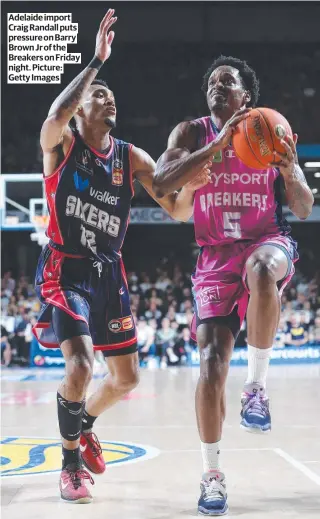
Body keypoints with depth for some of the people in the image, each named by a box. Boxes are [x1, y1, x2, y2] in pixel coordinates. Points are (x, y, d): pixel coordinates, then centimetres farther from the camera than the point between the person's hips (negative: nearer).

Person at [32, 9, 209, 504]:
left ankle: (84, 426, 41)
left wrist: (192, 183, -22)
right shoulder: (61, 142, -6)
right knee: (80, 366, -22)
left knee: (126, 378, 10)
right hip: (66, 270, -5)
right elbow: (55, 116, -32)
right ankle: (71, 461, 1)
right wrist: (97, 61, -30)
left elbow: (177, 211, 0)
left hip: (109, 273, 5)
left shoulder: (132, 157, 4)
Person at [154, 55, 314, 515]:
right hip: (216, 255, 1)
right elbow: (162, 184, -15)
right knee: (211, 363, -10)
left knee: (260, 270, -40)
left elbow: (304, 210, 3)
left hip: (267, 241, -1)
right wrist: (220, 142, -22)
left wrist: (290, 172, -19)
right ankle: (211, 474, 8)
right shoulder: (193, 133, 3)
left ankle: (257, 383, -22)